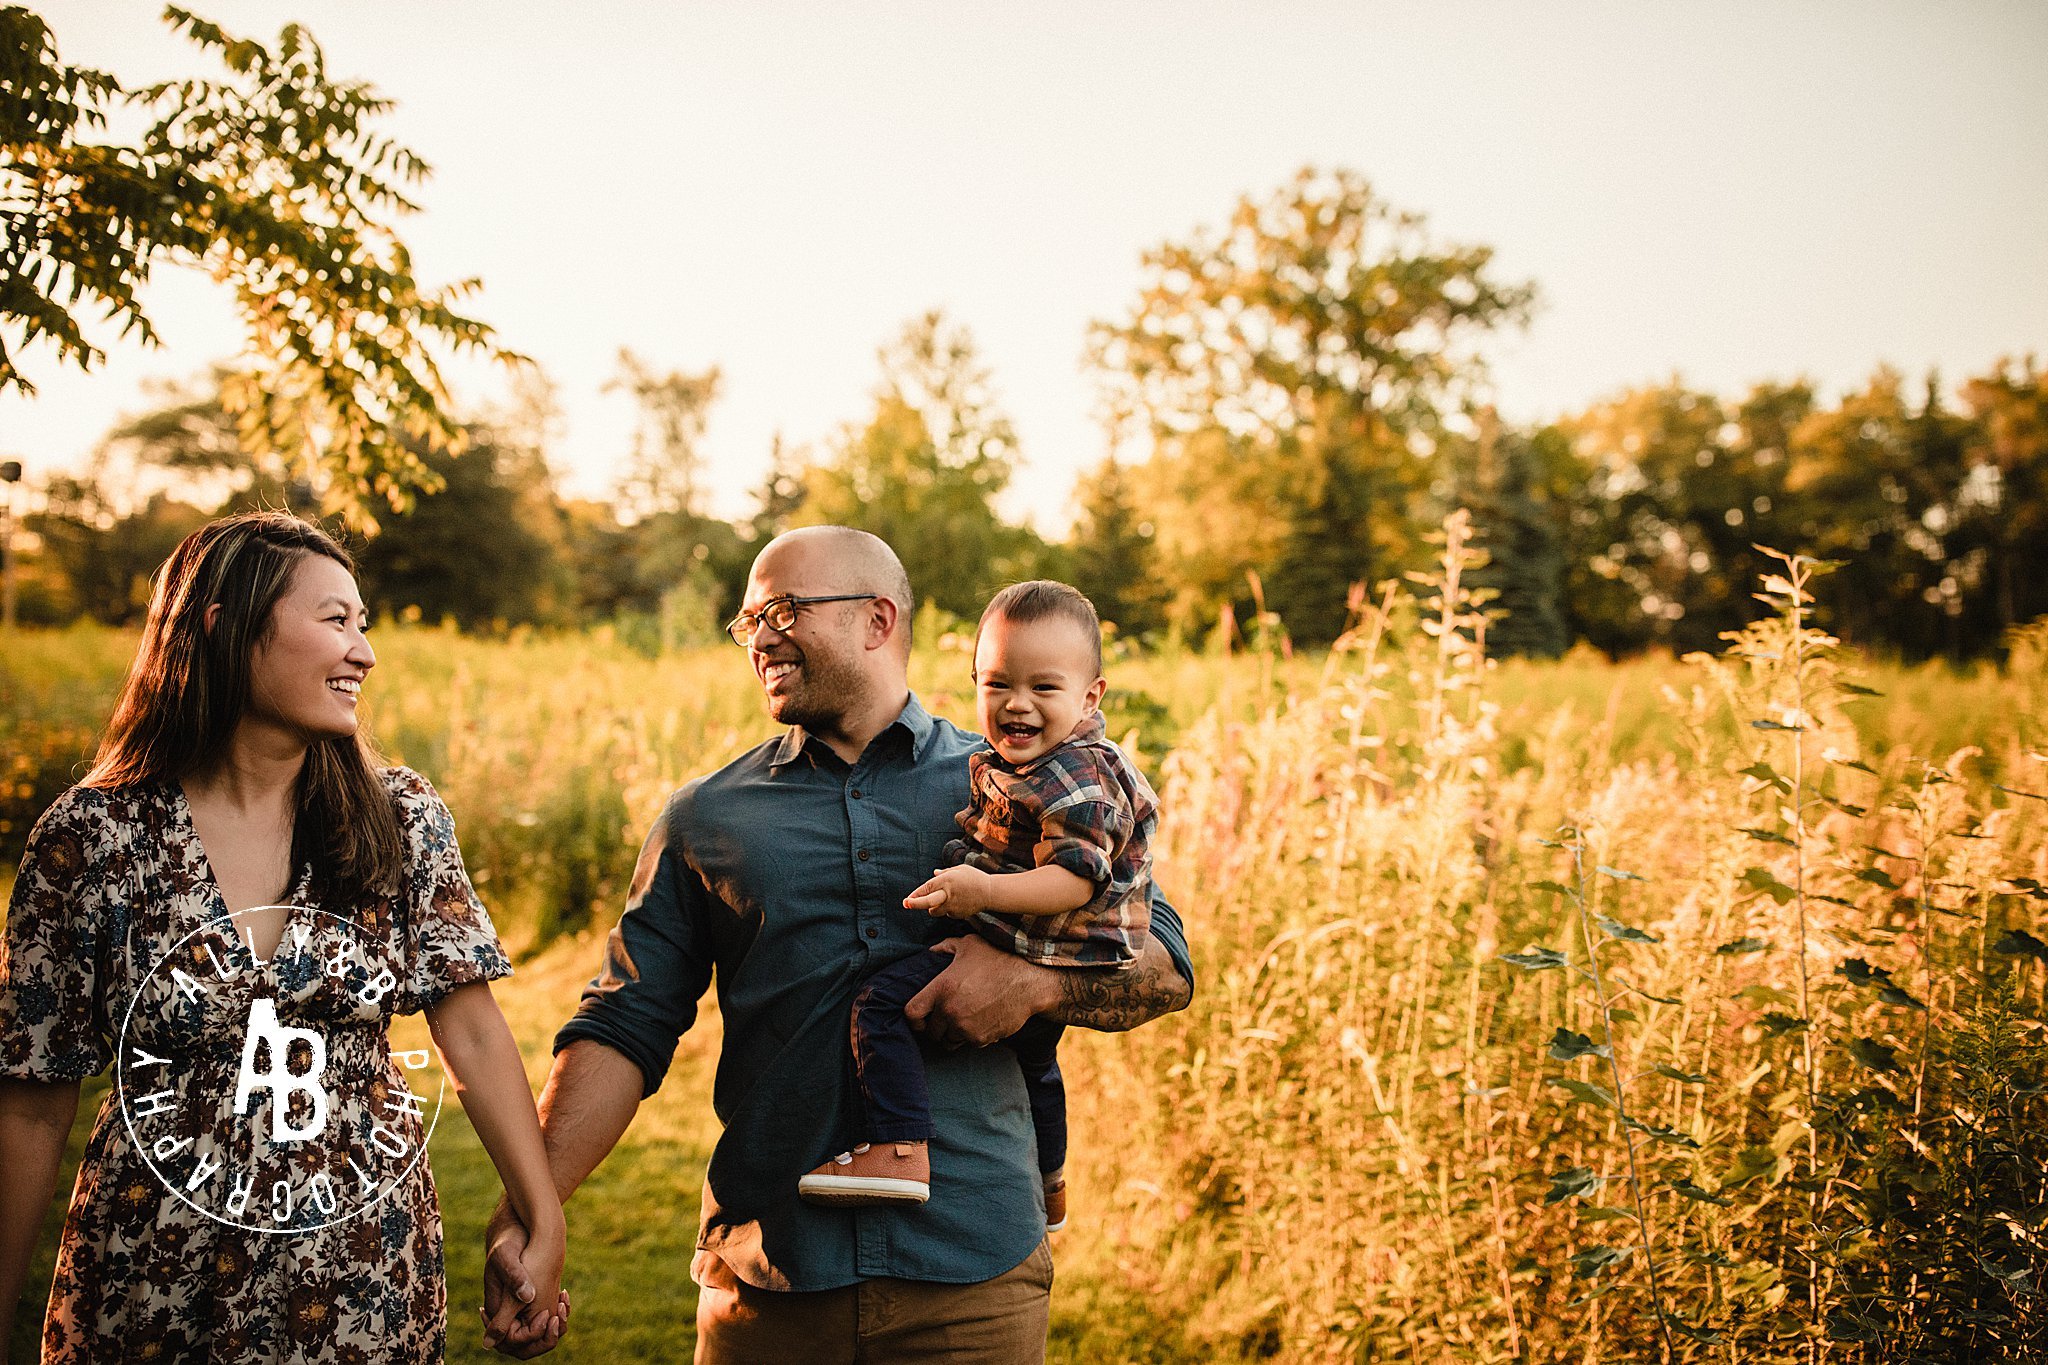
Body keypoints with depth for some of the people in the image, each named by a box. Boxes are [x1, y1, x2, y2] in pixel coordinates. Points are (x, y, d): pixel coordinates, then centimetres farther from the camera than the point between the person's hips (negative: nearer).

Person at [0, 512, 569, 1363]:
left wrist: (544, 1224, -7)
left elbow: (475, 1035, -2)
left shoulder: (402, 820, -1)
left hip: (367, 1288, 2)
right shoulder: (90, 838, -8)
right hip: (155, 1295, -2)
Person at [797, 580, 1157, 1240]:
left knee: (882, 999, -14)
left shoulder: (1077, 780, -25)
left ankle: (898, 1148, -21)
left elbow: (1076, 880, -34)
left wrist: (985, 891, -41)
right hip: (1054, 973, 11)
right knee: (1032, 1060, 35)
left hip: (1032, 965, -11)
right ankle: (1047, 1186, 56)